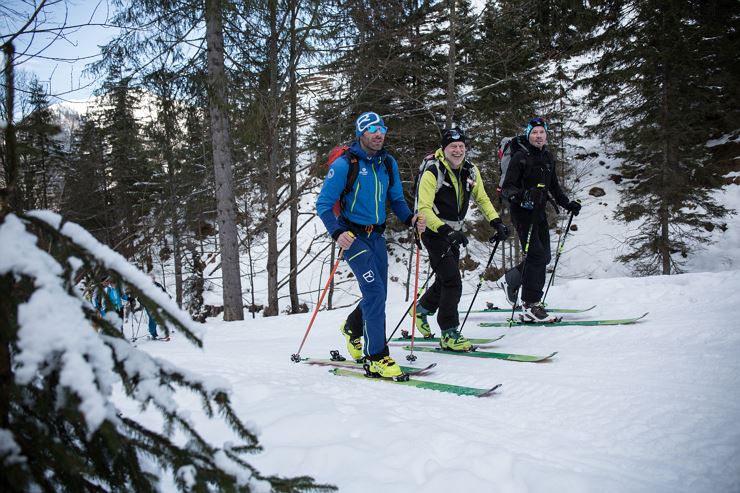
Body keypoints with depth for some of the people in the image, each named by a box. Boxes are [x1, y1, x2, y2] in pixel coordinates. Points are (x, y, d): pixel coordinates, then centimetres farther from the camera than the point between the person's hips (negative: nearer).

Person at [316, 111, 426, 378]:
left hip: (377, 237, 6)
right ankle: (376, 356, -6)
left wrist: (411, 219, -7)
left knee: (378, 295, 12)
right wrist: (337, 233, -28)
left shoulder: (388, 163, 6)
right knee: (375, 291, -16)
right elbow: (323, 204, -12)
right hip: (353, 236, -6)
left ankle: (352, 328, 42)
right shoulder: (344, 164, -12)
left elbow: (396, 200, 13)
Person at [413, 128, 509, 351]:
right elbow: (424, 209, -26)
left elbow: (482, 198, 12)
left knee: (446, 281, 15)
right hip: (434, 232, -7)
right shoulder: (432, 172, -20)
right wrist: (445, 231, -37)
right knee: (453, 282, -13)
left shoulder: (470, 170, 0)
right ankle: (449, 334, -3)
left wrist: (496, 222, -1)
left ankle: (423, 308, 42)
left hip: (454, 233, 7)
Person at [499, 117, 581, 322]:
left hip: (539, 212, 7)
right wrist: (518, 194, -34)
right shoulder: (520, 157, -8)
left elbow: (554, 187, 24)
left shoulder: (548, 158, 13)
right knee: (536, 255, -14)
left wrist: (568, 204, 14)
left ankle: (511, 279, 28)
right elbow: (506, 187, -14)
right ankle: (530, 305, -8)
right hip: (522, 212, -7)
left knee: (544, 257, 7)